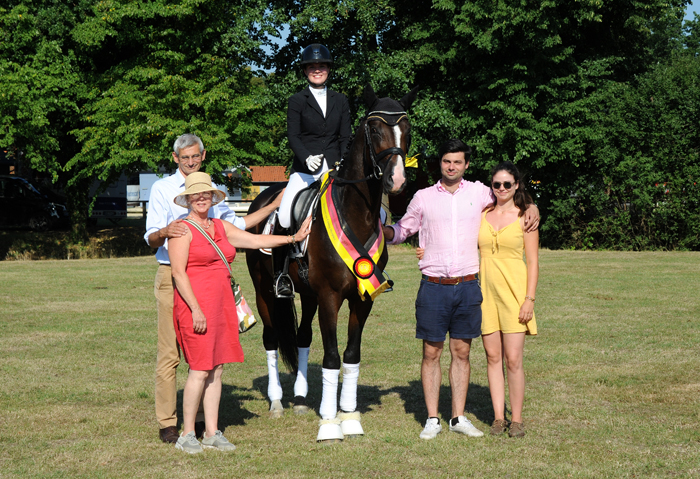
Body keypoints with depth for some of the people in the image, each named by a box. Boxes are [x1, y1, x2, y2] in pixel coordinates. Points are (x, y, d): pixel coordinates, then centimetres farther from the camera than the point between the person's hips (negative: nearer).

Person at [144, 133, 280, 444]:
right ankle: (167, 423, -1)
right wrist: (165, 232, -30)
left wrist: (273, 206, 29)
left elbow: (234, 225, 30)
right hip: (172, 276, -5)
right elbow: (151, 239, -7)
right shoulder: (162, 188, 0)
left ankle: (202, 419, 14)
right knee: (169, 351, -6)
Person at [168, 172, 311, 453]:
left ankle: (212, 433, 12)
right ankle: (187, 435, 1)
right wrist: (196, 310, -18)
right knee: (200, 370, -9)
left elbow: (255, 240, 17)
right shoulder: (182, 230, -6)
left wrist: (293, 238, 10)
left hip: (222, 304, 7)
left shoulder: (221, 227, 16)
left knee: (216, 368, 7)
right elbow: (178, 273, -12)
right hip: (196, 305, -7)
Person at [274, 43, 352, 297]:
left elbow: (346, 137, 12)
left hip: (335, 169, 2)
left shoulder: (340, 101, 16)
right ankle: (281, 271, -5)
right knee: (285, 216, -22)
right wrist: (307, 158, -21)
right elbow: (293, 135, -3)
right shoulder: (297, 100, 7)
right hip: (305, 170, -2)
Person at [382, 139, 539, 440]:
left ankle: (459, 417, 15)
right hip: (433, 288, -1)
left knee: (461, 352, 7)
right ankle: (432, 419, 10)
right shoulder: (423, 198, 5)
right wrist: (385, 231, -7)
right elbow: (403, 229, 15)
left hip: (467, 287, 1)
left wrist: (532, 208, 3)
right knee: (431, 353, 2)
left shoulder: (479, 193, 6)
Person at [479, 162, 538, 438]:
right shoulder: (481, 215, 9)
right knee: (493, 357, 5)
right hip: (486, 291, 3)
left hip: (513, 291, -3)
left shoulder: (524, 218, 0)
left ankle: (516, 420, 5)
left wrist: (530, 299, -10)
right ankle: (498, 418, 12)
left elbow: (532, 262, -1)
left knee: (513, 359, -5)